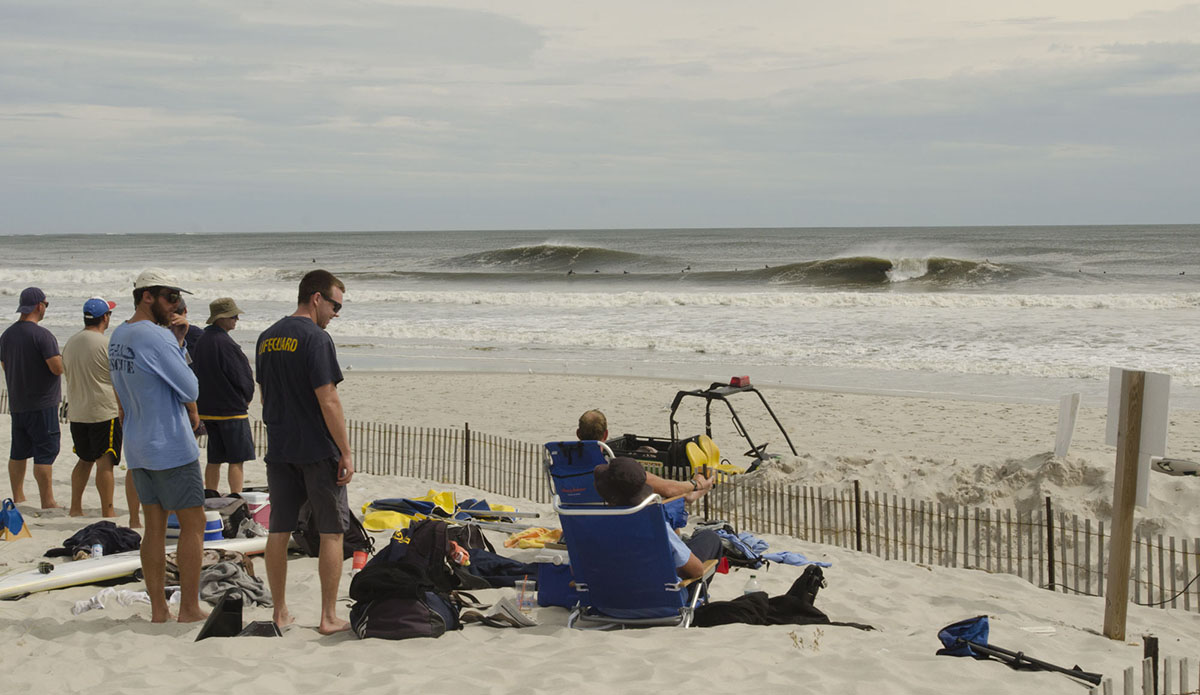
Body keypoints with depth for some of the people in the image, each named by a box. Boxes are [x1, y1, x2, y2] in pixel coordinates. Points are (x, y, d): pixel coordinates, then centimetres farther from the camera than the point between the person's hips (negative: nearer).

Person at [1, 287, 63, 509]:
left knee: (18, 452, 16)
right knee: (45, 452, -4)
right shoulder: (42, 335, -18)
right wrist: (61, 358, 0)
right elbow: (57, 368, -21)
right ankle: (47, 501, -4)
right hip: (42, 404, -7)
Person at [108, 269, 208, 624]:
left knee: (154, 527, 11)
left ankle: (158, 609, 14)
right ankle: (189, 608, 4)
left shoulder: (118, 336, 10)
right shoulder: (156, 336, -18)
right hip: (172, 446, -8)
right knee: (193, 525, 1)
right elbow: (190, 388, -16)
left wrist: (177, 340, 7)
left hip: (137, 448, 8)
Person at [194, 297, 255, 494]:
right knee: (236, 460, -3)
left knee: (214, 460, 13)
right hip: (232, 410, -8)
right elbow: (244, 379, -13)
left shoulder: (201, 341, 9)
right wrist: (246, 399, 6)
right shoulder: (225, 344, -17)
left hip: (207, 409, 8)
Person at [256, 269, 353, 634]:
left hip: (279, 450, 7)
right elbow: (328, 401, -17)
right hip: (318, 451, -7)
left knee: (279, 531, 11)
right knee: (331, 532, 2)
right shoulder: (316, 338, -14)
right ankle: (329, 617, 4)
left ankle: (280, 612, 18)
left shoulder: (266, 338, 10)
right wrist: (346, 453, -13)